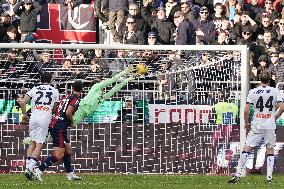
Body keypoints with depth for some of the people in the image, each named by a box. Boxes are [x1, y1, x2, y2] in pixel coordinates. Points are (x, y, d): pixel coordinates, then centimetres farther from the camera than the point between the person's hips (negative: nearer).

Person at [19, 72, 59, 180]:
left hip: (33, 117, 2)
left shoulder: (34, 89, 10)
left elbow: (22, 102, 1)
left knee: (32, 143, 16)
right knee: (39, 145, -3)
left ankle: (28, 166, 7)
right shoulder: (54, 91, 8)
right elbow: (55, 109, 11)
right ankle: (30, 168, -16)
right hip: (45, 119, -2)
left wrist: (24, 114, 15)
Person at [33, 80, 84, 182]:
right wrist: (72, 122, -2)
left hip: (54, 125, 9)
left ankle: (70, 174, 22)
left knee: (68, 150, 18)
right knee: (58, 155, -11)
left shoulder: (67, 97, 16)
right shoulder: (76, 99, -9)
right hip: (60, 127, -9)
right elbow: (68, 113, -20)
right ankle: (39, 170, -15)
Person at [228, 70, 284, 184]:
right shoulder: (275, 91, 1)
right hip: (270, 125, 1)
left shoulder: (253, 92, -1)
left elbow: (246, 110, -4)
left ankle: (238, 175, -6)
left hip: (257, 125, -1)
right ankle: (269, 177, 8)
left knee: (247, 148, 1)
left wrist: (246, 122, 12)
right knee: (270, 149, 13)